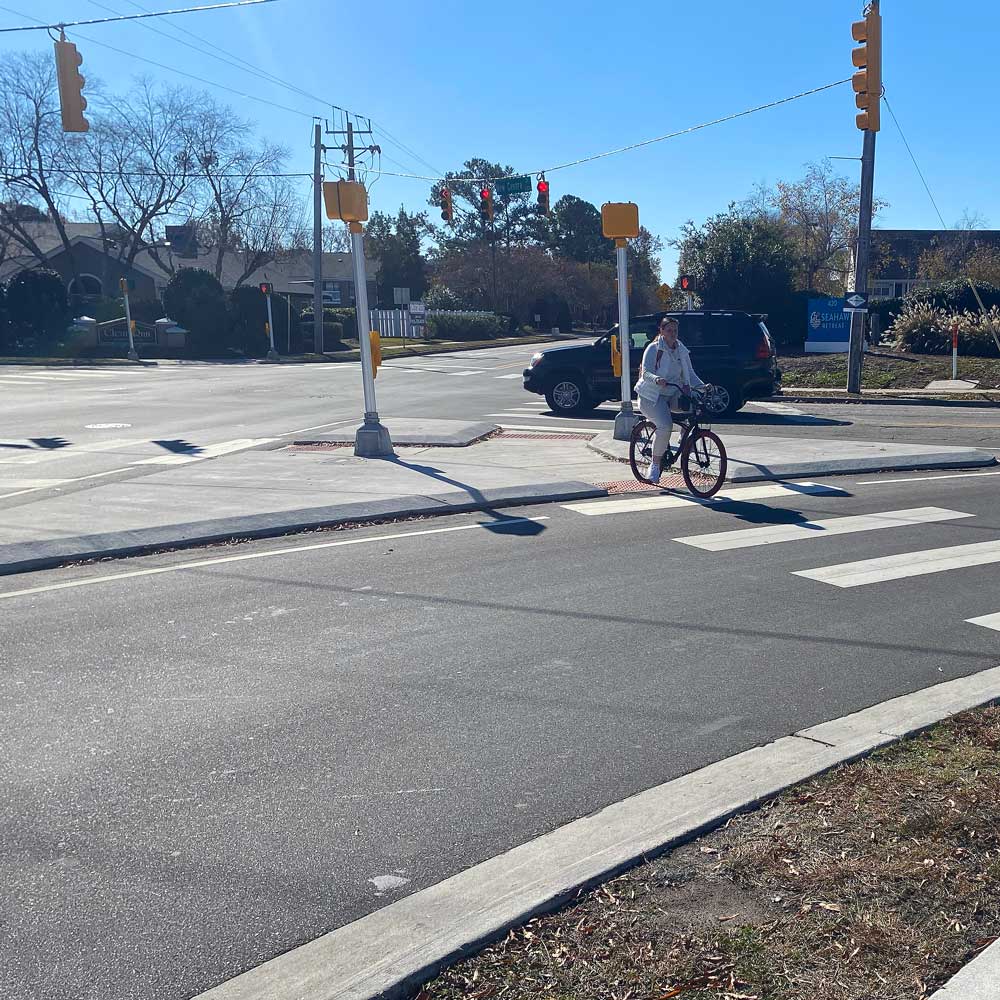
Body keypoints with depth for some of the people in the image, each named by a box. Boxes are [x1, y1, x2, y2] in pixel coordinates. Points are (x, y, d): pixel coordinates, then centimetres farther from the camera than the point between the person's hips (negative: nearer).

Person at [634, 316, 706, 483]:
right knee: (665, 426, -29)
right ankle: (655, 464, -14)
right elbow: (646, 372, -19)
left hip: (673, 394, 6)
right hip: (652, 395, -6)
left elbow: (689, 373, 8)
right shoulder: (654, 349, -8)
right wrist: (657, 379, -41)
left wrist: (702, 386, -10)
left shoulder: (682, 350, 9)